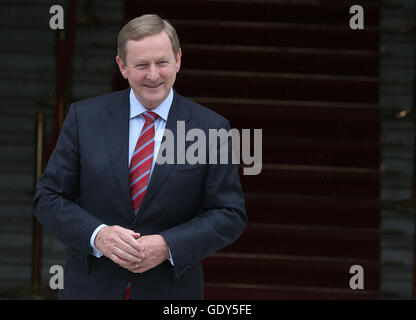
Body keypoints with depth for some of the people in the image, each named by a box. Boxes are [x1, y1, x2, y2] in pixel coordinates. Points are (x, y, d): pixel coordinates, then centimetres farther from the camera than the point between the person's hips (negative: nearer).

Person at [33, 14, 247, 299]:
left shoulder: (211, 129, -4)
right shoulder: (85, 117, -1)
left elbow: (230, 215, -3)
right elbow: (48, 198, 0)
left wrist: (167, 246, -16)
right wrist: (97, 235, -17)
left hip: (170, 290, 0)